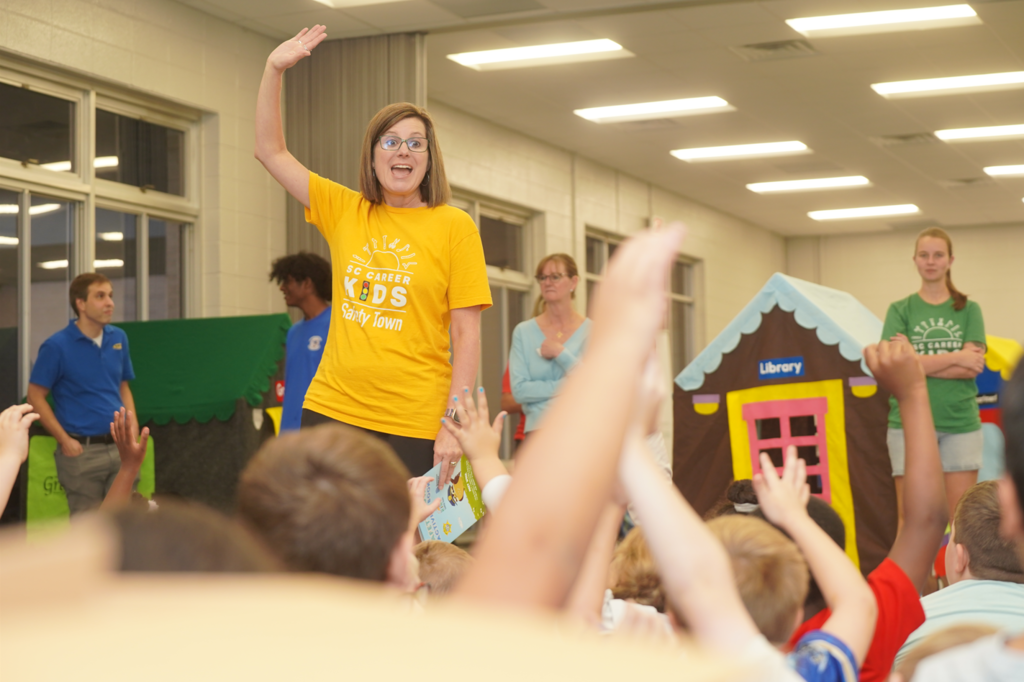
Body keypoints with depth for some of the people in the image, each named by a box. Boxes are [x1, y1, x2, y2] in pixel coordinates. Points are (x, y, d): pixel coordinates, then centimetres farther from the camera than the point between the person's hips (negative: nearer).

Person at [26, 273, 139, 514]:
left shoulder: (118, 338, 8)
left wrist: (133, 427, 4)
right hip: (82, 450, -5)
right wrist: (65, 440, -10)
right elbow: (36, 397, -5)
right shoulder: (56, 346, -8)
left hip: (120, 447, 5)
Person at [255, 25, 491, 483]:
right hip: (333, 410, 3)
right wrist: (274, 70, 3)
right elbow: (270, 152, 13)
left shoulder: (454, 227, -1)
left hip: (414, 425, -3)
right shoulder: (345, 211, 10)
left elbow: (467, 336, -4)